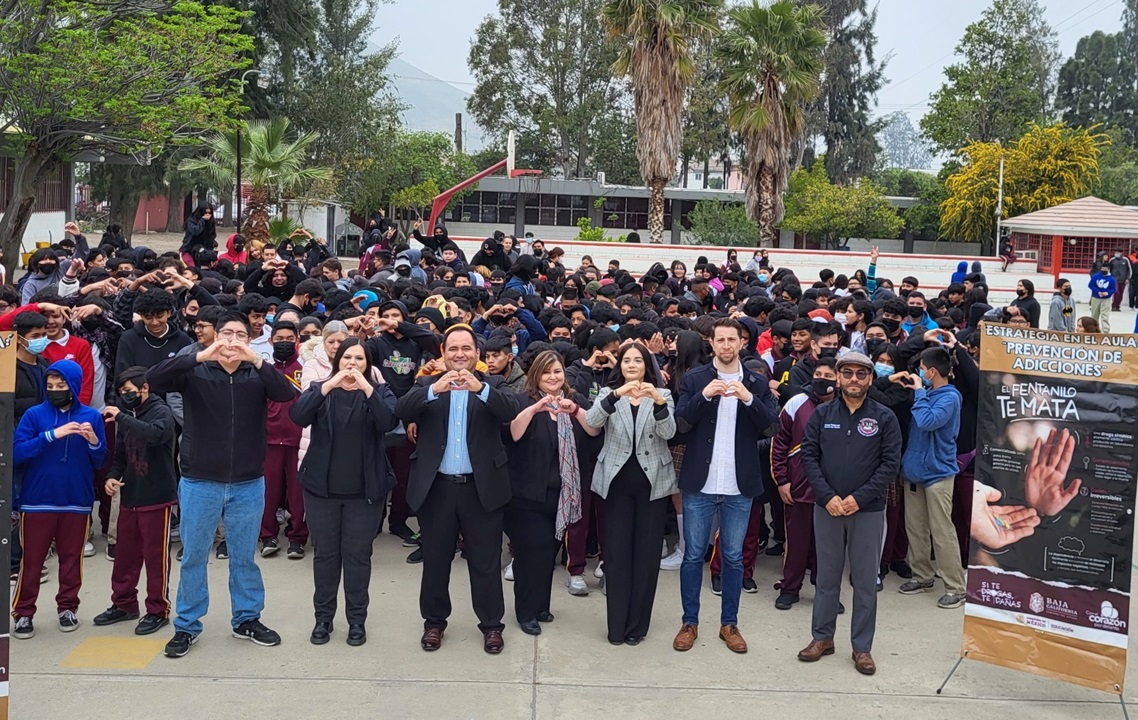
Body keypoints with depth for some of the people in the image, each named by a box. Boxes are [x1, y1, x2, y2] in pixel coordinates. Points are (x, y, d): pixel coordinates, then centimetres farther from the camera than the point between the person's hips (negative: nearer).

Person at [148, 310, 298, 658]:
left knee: (244, 558, 14)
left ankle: (247, 619, 29)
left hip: (248, 485, 1)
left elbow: (287, 393, -18)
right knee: (193, 558, 9)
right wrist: (199, 357, -30)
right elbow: (154, 379, -19)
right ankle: (186, 626, 23)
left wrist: (256, 360, -29)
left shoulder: (257, 375, -1)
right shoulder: (196, 371, -4)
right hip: (199, 483, -1)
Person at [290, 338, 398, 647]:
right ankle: (323, 617, 22)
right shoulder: (320, 389, 3)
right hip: (322, 487, 1)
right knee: (325, 553, 9)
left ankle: (357, 619, 17)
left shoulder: (379, 391, 2)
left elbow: (390, 422, -18)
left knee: (358, 555, 5)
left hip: (365, 490, -1)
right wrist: (327, 386, -25)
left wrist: (367, 388, -26)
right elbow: (298, 416, -16)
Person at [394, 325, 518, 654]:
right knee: (435, 560, 13)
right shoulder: (427, 384, 4)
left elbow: (510, 411, -17)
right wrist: (434, 389, -31)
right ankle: (434, 621, 29)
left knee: (486, 562, 7)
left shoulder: (492, 385, 3)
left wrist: (480, 388, -34)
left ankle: (491, 624, 21)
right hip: (436, 488, 1)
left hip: (481, 488, -1)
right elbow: (402, 411, -13)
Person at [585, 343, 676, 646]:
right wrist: (616, 395, -30)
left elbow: (668, 432, -12)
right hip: (617, 480, 0)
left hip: (652, 481, 0)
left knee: (646, 552, 4)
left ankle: (637, 624, 15)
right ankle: (617, 625, 9)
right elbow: (591, 422, -15)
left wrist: (658, 402, -30)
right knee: (616, 552, 1)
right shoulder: (608, 393, 5)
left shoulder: (662, 394, 5)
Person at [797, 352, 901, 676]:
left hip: (869, 510, -1)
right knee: (827, 576, 11)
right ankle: (822, 637, 24)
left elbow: (890, 463, -6)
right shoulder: (821, 414, 2)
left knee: (865, 580, 6)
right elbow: (809, 456, -1)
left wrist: (859, 498, -14)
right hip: (827, 507, 1)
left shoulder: (884, 417, -2)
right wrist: (827, 496, -12)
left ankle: (862, 647, 16)